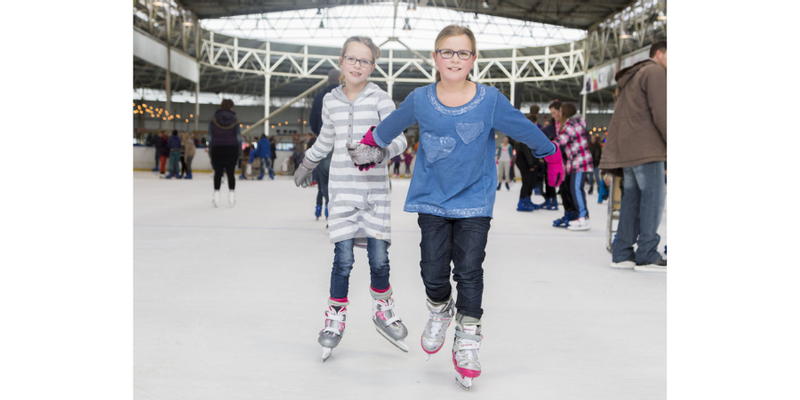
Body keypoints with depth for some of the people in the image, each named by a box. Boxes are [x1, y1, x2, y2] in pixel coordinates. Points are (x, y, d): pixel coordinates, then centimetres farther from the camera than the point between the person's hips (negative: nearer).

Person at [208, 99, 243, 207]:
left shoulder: (213, 121, 1)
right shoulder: (235, 120, 0)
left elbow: (210, 137, 1)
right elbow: (238, 137, 0)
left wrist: (210, 151, 7)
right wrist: (239, 152, 5)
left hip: (217, 149, 0)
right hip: (232, 149, 0)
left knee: (218, 173, 3)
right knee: (230, 173, 4)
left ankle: (216, 193, -1)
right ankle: (231, 192, 2)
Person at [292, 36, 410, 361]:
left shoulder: (380, 99, -2)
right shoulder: (331, 101, 7)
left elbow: (399, 138, -8)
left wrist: (383, 151, -28)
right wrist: (306, 165, 34)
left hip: (375, 188, -1)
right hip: (342, 189, 2)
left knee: (378, 258, -2)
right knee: (343, 259, -4)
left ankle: (383, 310, 24)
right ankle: (335, 318, 14)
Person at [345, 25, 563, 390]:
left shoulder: (490, 101, -10)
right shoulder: (420, 100, -5)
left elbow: (526, 130, 3)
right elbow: (390, 126, 15)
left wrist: (552, 155, 14)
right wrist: (368, 146, 30)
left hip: (474, 200, -1)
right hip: (431, 199, 1)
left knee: (469, 270, -5)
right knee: (433, 270, 0)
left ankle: (468, 339, 9)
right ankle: (439, 311, 32)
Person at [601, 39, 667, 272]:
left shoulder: (633, 76, 25)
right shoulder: (655, 72, -5)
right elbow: (660, 112, -15)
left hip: (626, 146, 9)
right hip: (645, 146, -9)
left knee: (632, 197, 8)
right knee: (653, 196, -9)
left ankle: (622, 254, 6)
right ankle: (647, 257, -11)